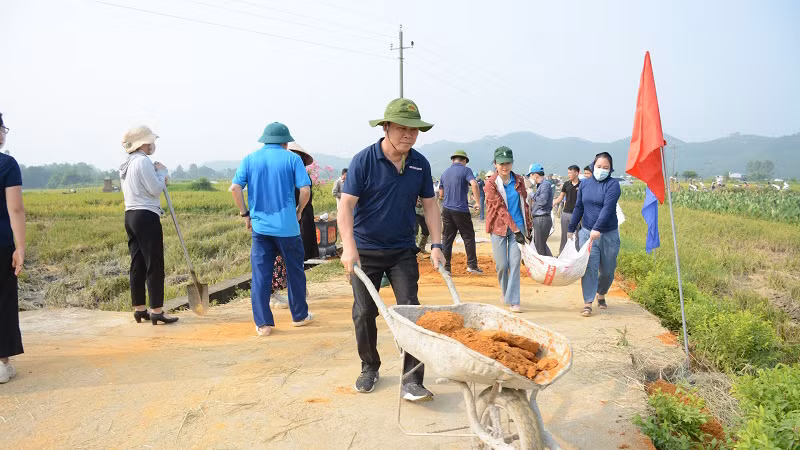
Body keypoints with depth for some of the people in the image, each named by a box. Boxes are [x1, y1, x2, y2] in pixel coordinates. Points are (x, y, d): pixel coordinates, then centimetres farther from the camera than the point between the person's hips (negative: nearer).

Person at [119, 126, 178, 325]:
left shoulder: (126, 164, 18)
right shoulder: (143, 161, -12)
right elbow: (155, 189, -15)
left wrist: (160, 180, 13)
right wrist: (161, 171, 0)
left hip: (130, 215, 10)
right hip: (147, 217, -10)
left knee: (137, 264, 12)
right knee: (154, 265, -6)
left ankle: (139, 309, 18)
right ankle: (156, 311, -5)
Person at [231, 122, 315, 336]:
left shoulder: (250, 159, 6)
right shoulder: (292, 158, -1)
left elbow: (235, 187, -3)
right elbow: (305, 190, -9)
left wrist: (245, 214, 7)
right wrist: (298, 211, 7)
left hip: (260, 226, 2)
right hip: (287, 226, -2)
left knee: (260, 275, 6)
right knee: (294, 271, 13)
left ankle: (263, 323, 7)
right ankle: (299, 315, 26)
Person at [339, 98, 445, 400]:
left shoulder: (420, 163, 1)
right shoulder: (363, 160, -12)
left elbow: (429, 205, 7)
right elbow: (347, 205, -16)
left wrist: (436, 245, -2)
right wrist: (349, 248, -27)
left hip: (403, 250, 3)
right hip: (366, 251, -2)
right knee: (364, 313, 6)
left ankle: (411, 380, 1)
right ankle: (369, 367, 28)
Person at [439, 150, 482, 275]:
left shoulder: (445, 173, 14)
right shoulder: (466, 170, -2)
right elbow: (474, 184, -19)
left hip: (446, 209, 5)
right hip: (461, 210, -5)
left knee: (447, 238, 7)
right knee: (469, 237, 6)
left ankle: (446, 267, 7)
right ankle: (472, 265, 7)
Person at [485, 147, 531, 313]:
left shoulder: (519, 180, 5)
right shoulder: (491, 183, -8)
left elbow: (524, 204, 12)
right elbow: (500, 208, -14)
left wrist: (528, 228, 11)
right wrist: (515, 230, -18)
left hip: (518, 226, 2)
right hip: (499, 228, -2)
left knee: (515, 263, -5)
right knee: (502, 265, 2)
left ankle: (513, 301, -1)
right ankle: (505, 292, 30)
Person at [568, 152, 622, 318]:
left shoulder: (613, 184, -7)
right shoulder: (585, 183, 6)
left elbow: (607, 208, -20)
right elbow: (579, 208, 14)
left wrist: (597, 228, -31)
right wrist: (571, 229, 16)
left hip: (608, 234, -2)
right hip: (587, 232, 2)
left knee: (607, 270, 10)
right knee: (589, 268, -6)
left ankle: (601, 294, 36)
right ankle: (588, 303, -2)